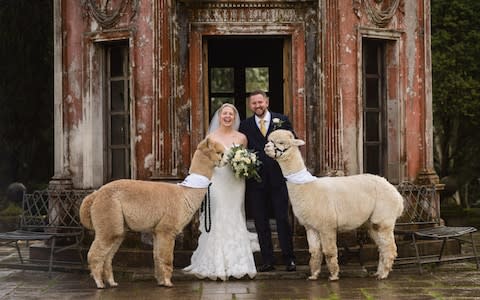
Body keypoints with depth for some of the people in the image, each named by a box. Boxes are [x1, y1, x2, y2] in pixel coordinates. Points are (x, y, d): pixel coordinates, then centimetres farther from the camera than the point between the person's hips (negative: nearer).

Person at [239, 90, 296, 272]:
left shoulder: (282, 120, 5)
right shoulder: (245, 126, 8)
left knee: (283, 219, 0)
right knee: (261, 222, 5)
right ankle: (268, 261, 11)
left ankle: (289, 259, 7)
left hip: (278, 178, -1)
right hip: (256, 181, 2)